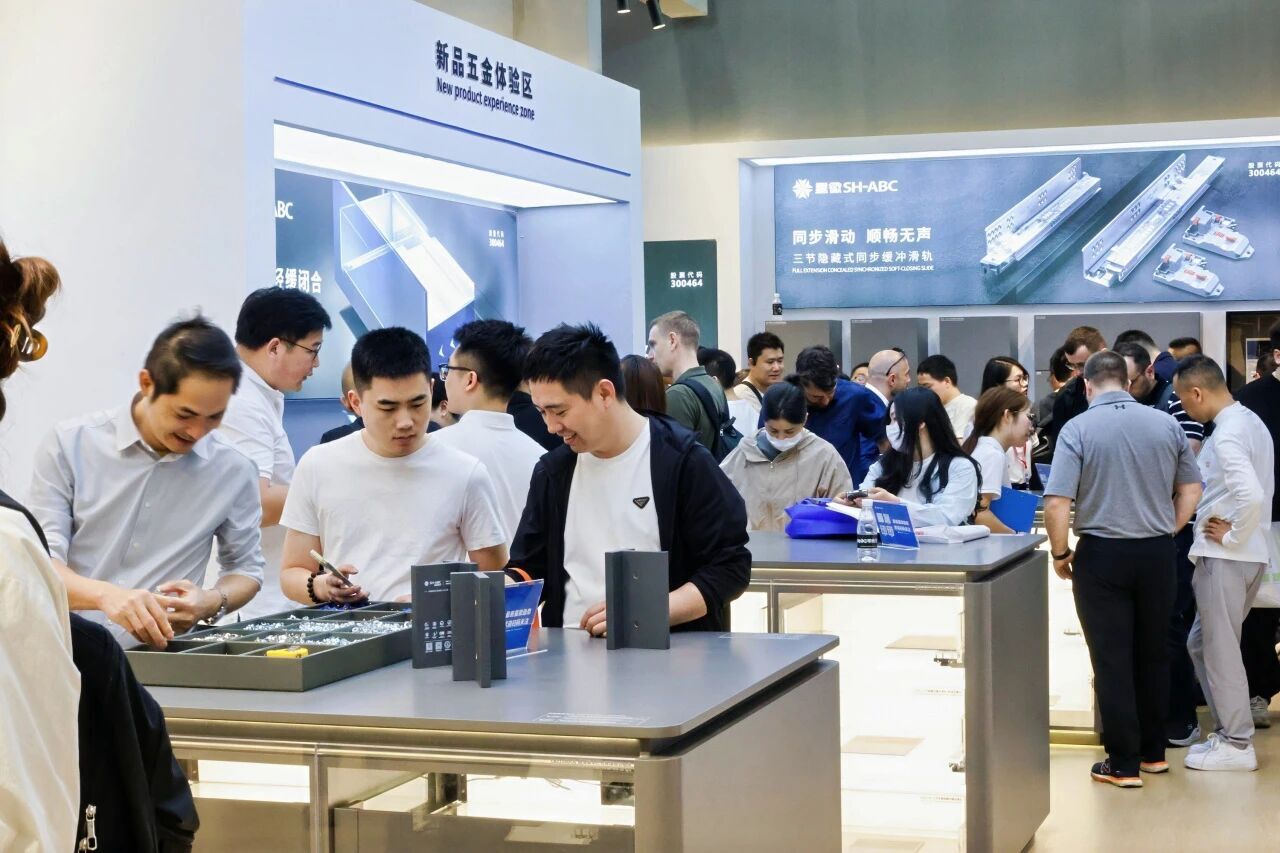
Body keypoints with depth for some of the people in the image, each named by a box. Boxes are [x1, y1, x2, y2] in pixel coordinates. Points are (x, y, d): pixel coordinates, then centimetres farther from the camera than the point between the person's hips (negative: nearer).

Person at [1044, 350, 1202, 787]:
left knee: (1112, 660, 3)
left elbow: (1056, 504, -15)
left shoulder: (1077, 429, -10)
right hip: (1159, 554, 4)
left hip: (1102, 555, -3)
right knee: (1153, 654, 16)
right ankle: (1154, 752, 27)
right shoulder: (1166, 424, 1)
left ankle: (1124, 764, 7)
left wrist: (1060, 554, -2)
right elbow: (1191, 489, 7)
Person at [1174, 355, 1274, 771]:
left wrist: (1232, 535, -17)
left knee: (1221, 651, 1)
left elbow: (1251, 495, -31)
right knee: (1202, 645, 18)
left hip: (1225, 557, -10)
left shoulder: (1226, 434, -19)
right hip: (1248, 554, 10)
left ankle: (1236, 744, 9)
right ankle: (1229, 731, 22)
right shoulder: (1250, 421, 11)